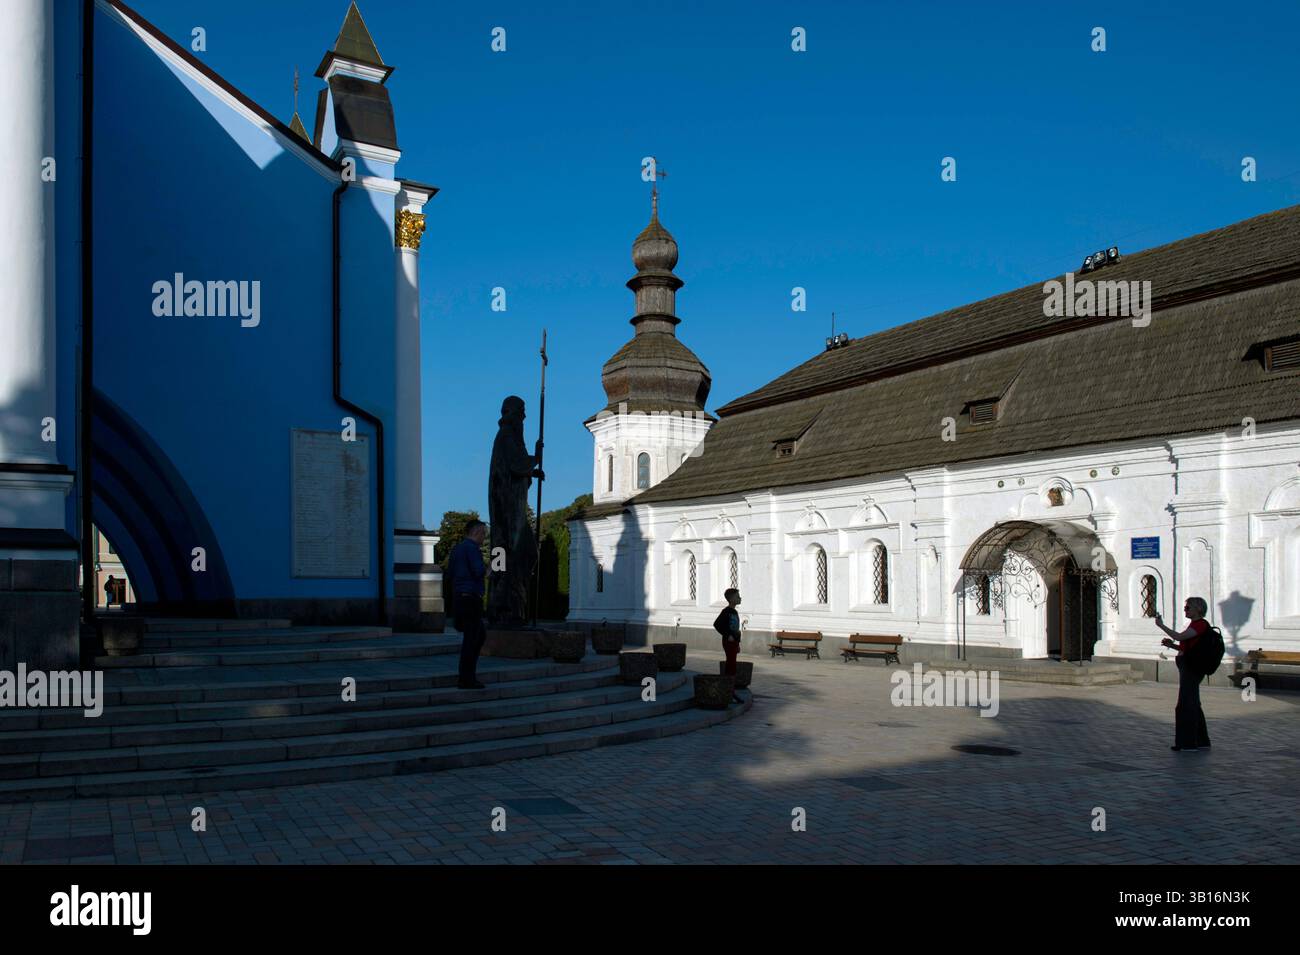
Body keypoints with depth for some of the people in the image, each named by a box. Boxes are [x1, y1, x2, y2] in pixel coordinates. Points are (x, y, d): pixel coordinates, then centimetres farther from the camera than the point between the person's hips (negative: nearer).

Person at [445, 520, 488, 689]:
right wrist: (487, 569, 0)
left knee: (480, 635, 18)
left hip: (458, 598, 9)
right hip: (471, 598, -9)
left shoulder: (457, 548, 16)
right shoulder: (472, 548, -12)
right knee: (470, 639, -3)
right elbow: (479, 571, -21)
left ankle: (467, 675, 18)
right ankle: (466, 680, 1)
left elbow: (449, 575, 19)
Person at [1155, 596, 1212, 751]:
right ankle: (1201, 740, 24)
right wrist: (1172, 645, 9)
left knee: (1186, 705, -6)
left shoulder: (1200, 624, -14)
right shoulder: (1196, 624, 17)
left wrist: (1161, 625, -15)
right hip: (1189, 669, 10)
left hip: (1190, 669, -10)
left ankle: (1188, 743, -1)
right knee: (1193, 705, 16)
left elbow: (1179, 636, -23)